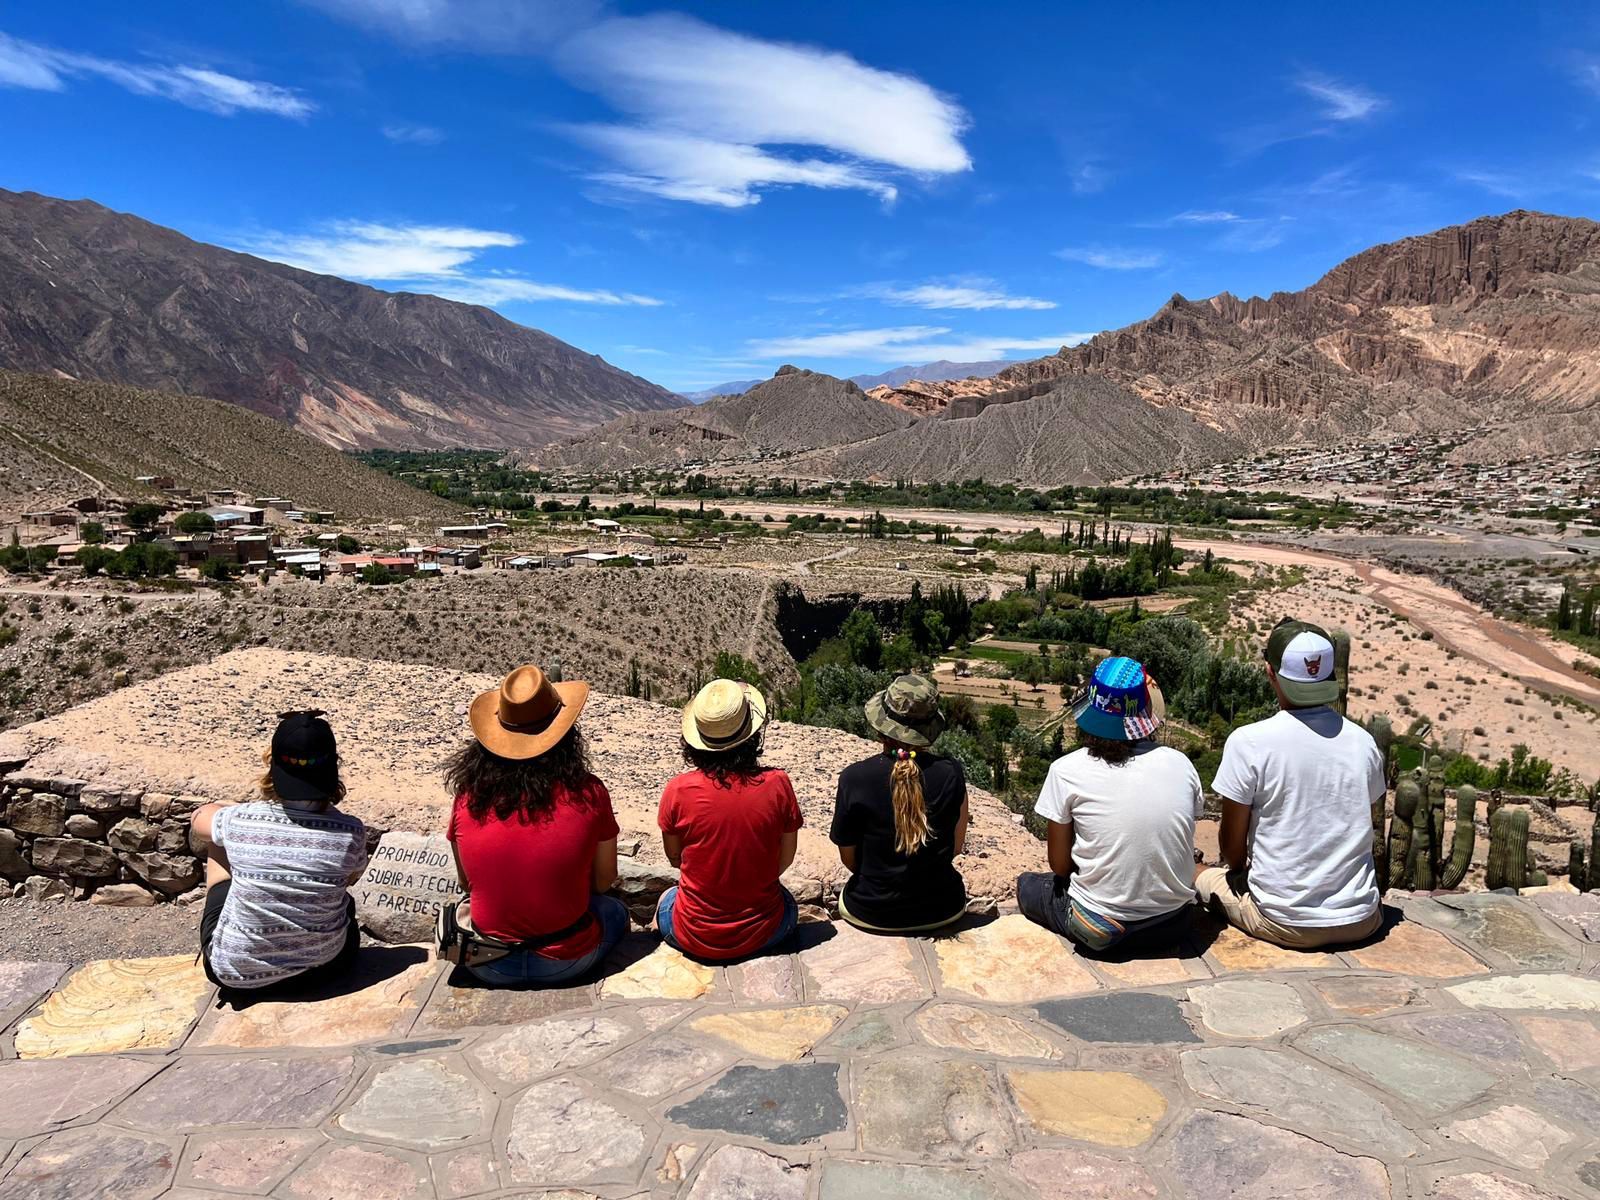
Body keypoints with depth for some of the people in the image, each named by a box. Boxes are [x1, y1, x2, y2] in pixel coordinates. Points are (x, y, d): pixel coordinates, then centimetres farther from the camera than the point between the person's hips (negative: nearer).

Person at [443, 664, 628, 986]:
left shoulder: (469, 797, -10)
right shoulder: (588, 793, -16)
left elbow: (467, 883, 4)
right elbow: (603, 881, -3)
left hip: (488, 965, 2)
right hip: (567, 961, -2)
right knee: (615, 910, 30)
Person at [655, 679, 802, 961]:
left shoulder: (677, 791, -18)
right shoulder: (777, 784, -18)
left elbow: (674, 858, 0)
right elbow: (785, 859, -4)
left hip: (694, 938, 1)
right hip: (763, 935, -1)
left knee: (666, 898, 34)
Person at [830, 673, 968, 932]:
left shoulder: (854, 778, -19)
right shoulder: (951, 773, -15)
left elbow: (849, 857, -7)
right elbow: (956, 846, -1)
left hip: (873, 914, -1)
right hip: (944, 911, 2)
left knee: (846, 896, 31)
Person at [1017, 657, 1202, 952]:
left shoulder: (1066, 771, -14)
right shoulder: (1180, 764, -6)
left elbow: (1060, 865, -6)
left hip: (1100, 930, -4)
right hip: (1173, 920, 5)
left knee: (1028, 884, 25)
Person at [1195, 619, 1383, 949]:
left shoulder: (1247, 742, -16)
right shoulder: (1363, 741, -3)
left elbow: (1232, 845, -7)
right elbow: (1358, 831, 11)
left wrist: (1240, 868, 15)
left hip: (1286, 923, -4)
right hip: (1360, 922, 4)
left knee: (1204, 876, 22)